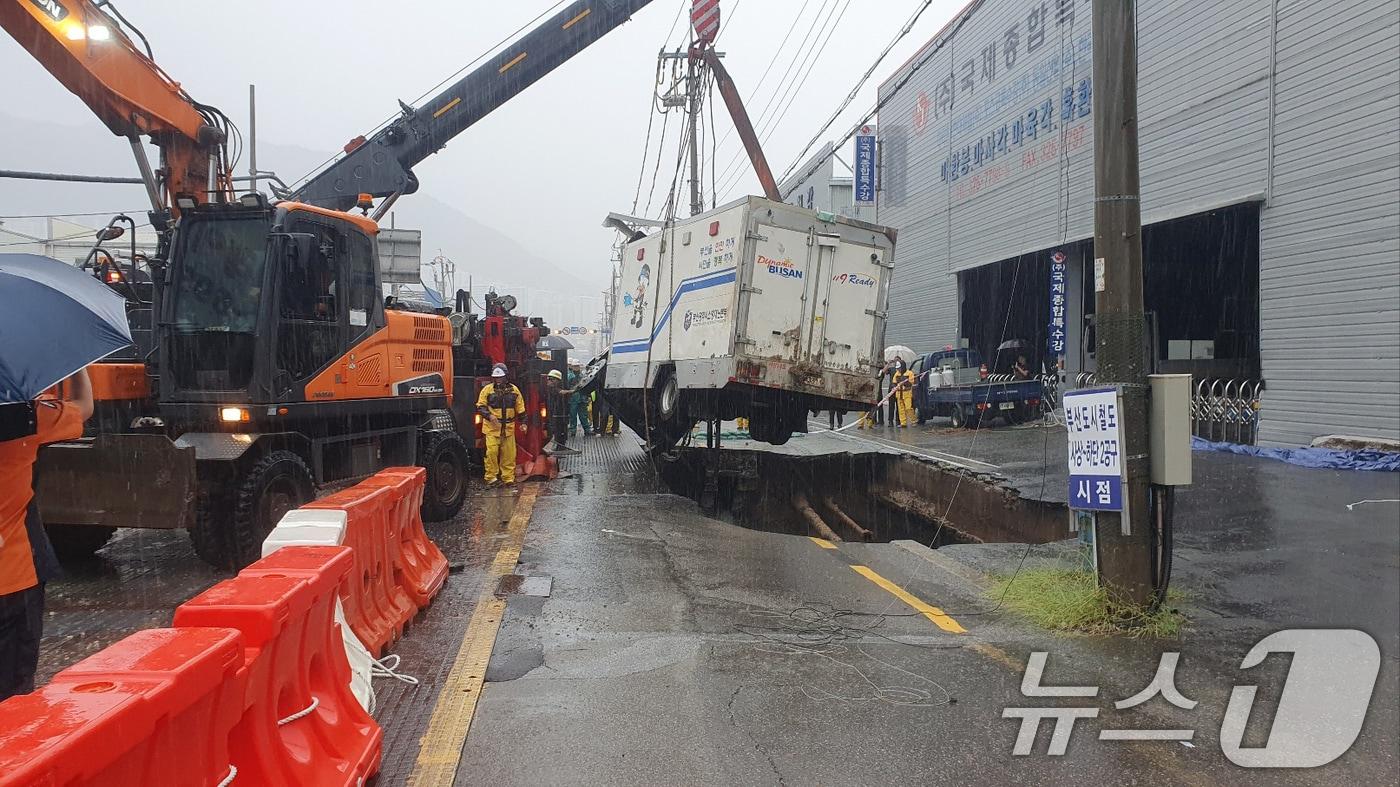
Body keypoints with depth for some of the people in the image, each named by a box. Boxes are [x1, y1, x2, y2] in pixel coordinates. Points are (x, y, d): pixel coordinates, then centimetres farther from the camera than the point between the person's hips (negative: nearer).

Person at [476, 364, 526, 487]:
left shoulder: (514, 390, 8)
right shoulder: (487, 389, 0)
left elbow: (520, 408, 14)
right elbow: (480, 406, 0)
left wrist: (523, 422, 8)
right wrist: (489, 416, -15)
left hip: (509, 428, 3)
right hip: (492, 427, -3)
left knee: (509, 453, 4)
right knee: (492, 452, -9)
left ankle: (508, 478, 11)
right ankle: (491, 477, 0)